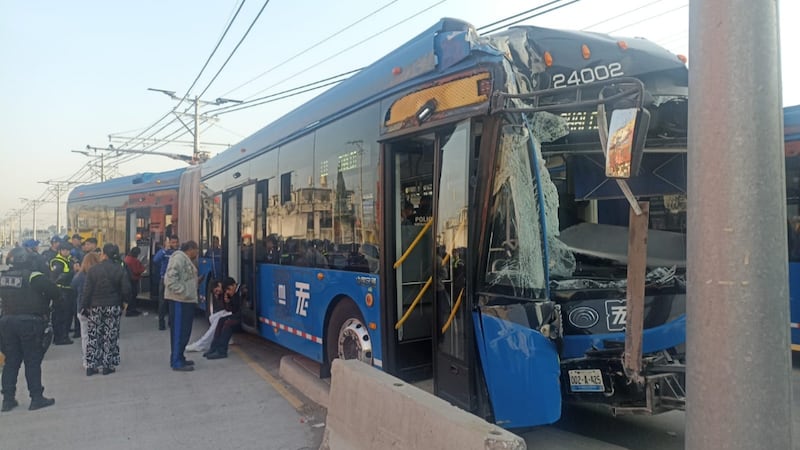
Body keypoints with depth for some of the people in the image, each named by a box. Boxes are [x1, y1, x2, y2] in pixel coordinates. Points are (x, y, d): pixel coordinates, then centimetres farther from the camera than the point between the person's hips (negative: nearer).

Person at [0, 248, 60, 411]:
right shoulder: (33, 276, -14)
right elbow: (55, 292, -17)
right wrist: (49, 302, 2)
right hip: (30, 322, -5)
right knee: (32, 361, 2)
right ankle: (36, 398, 7)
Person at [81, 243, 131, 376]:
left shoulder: (93, 270, -7)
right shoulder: (120, 270, -6)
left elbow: (87, 291, -7)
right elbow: (126, 290, -8)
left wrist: (84, 307, 1)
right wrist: (122, 300, 11)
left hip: (95, 307, 0)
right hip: (113, 307, 0)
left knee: (93, 336, 9)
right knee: (110, 336, 7)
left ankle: (91, 366, 11)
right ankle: (108, 365, 9)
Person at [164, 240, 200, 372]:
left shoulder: (187, 260, 19)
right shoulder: (179, 257, -12)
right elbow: (171, 277, -21)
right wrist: (182, 291, -21)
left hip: (186, 301, 10)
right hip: (179, 300, -10)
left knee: (185, 331, 14)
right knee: (179, 331, -7)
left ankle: (179, 358, 23)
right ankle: (176, 362, -4)